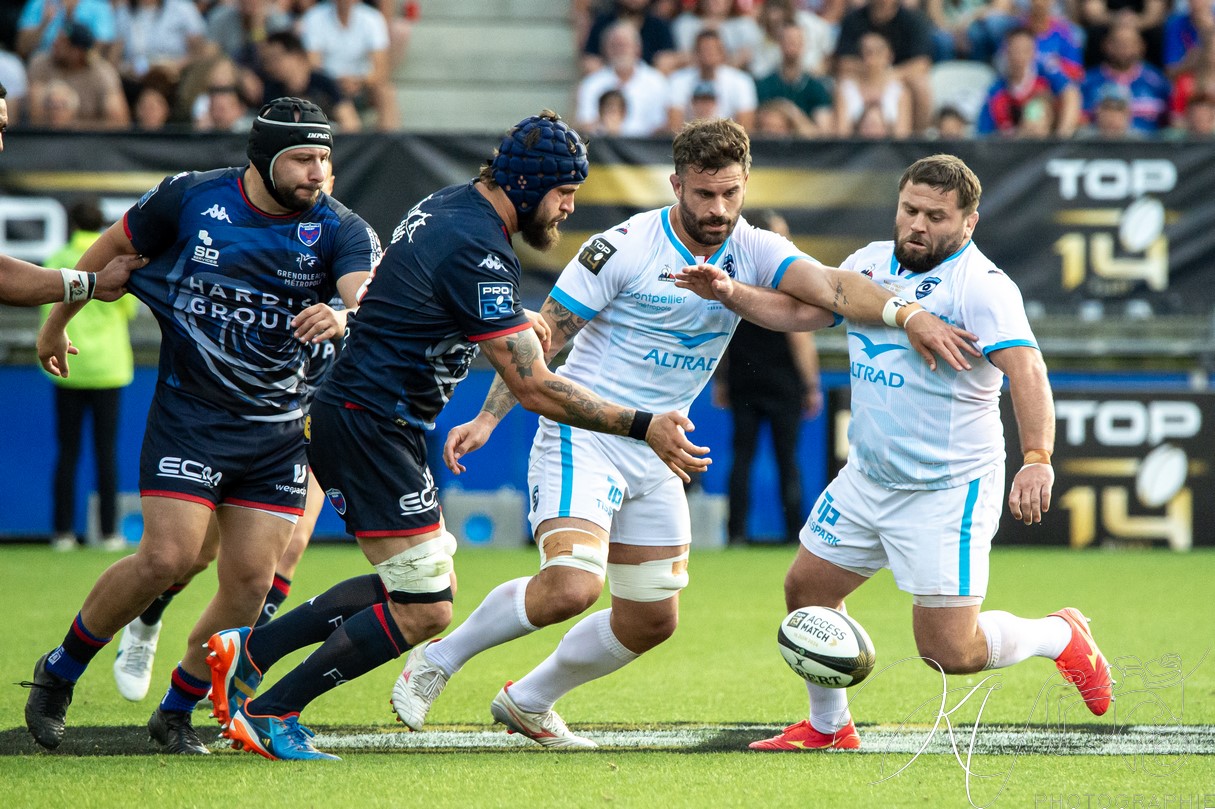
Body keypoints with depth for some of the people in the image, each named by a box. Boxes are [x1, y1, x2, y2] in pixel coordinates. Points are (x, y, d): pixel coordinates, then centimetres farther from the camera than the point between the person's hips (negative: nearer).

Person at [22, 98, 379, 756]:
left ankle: (176, 713, 15)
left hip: (277, 425, 2)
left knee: (251, 579, -4)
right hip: (189, 412, -2)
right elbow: (113, 249, 11)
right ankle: (58, 674, 7)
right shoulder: (191, 198, -6)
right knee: (167, 558, -14)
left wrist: (342, 318, -47)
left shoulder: (339, 229, -5)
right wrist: (56, 322, 20)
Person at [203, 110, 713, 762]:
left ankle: (250, 650, 16)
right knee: (425, 610, -8)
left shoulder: (447, 206, 10)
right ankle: (271, 714, -1)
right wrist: (643, 427, -20)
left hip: (351, 411, 10)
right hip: (369, 426, -10)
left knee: (416, 584, 14)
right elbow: (534, 388, -21)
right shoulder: (479, 252, -20)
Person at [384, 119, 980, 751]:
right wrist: (487, 418, -15)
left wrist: (910, 315, -33)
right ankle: (437, 660, -4)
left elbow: (833, 287, -15)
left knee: (651, 621, 10)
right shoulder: (625, 248, -14)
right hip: (582, 436, -6)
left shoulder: (752, 250, -1)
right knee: (572, 586, -26)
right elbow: (542, 337, -8)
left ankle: (527, 703, 32)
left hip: (656, 456, 6)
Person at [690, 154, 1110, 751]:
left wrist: (1037, 460, -43)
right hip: (867, 479, 7)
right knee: (807, 589, 13)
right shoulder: (869, 263, 5)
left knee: (948, 651, -9)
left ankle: (1060, 636, 19)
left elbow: (1025, 371, -29)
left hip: (948, 493, -7)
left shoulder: (981, 285, -18)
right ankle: (828, 727, 34)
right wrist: (731, 293, -4)